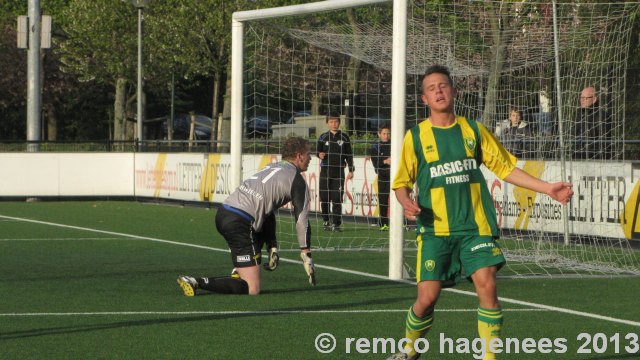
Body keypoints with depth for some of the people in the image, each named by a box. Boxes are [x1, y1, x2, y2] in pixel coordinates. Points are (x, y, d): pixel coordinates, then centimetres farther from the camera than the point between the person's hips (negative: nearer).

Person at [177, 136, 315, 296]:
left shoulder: (272, 168, 25)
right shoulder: (296, 180, 2)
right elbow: (302, 220, -2)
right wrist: (306, 257, 4)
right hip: (239, 223, -9)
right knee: (252, 289, -9)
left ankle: (239, 273, 22)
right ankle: (197, 282, -21)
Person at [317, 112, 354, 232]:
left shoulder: (344, 138, 6)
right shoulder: (323, 137, 8)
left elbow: (349, 155, 8)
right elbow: (318, 151, 13)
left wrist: (351, 170, 2)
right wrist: (320, 154, -12)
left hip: (339, 171, -1)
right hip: (325, 170, 1)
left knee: (337, 199, -6)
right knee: (324, 198, 0)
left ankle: (336, 223, -2)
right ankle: (326, 221, 15)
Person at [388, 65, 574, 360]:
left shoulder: (473, 130, 8)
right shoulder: (416, 136, 3)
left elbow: (505, 168, 12)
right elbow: (401, 183, 7)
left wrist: (548, 188, 6)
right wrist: (406, 201, -16)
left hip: (476, 226, 1)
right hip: (435, 229, -1)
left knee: (487, 286, -14)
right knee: (427, 296, -5)